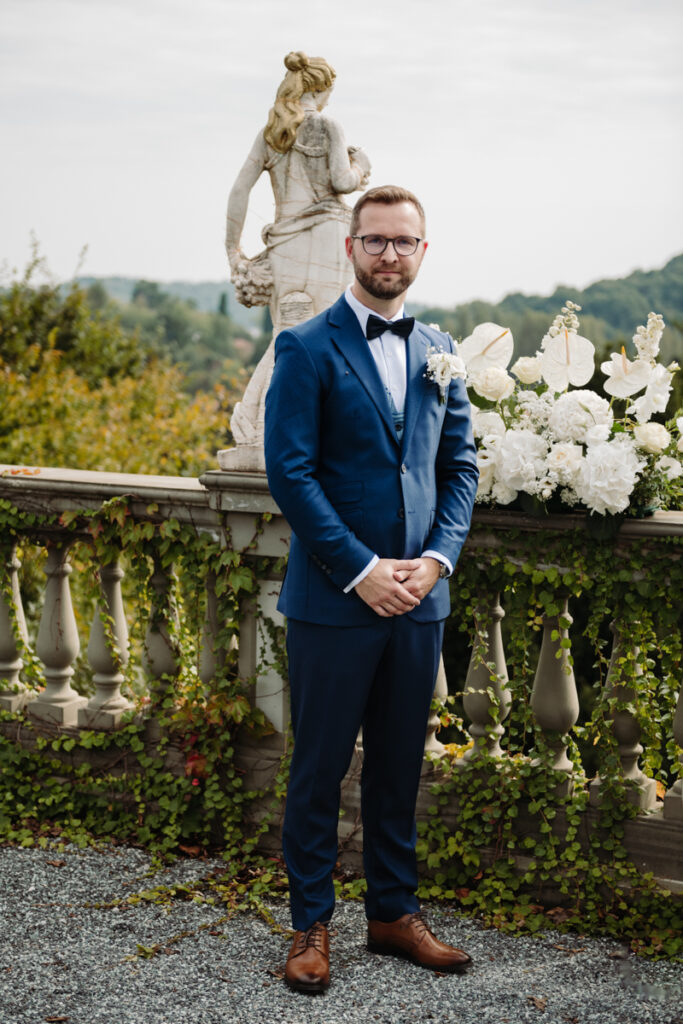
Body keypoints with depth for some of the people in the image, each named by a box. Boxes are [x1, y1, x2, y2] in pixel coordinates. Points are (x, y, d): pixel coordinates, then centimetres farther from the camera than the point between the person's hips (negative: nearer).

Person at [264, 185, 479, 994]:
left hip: (418, 596, 5)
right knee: (319, 769, 5)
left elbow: (460, 465, 11)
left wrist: (436, 558, -5)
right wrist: (361, 570, -15)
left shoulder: (438, 352, 11)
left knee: (399, 766, 14)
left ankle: (394, 913, 27)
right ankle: (311, 925, 17)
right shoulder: (307, 349, -5)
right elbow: (289, 472, -11)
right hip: (334, 597, -4)